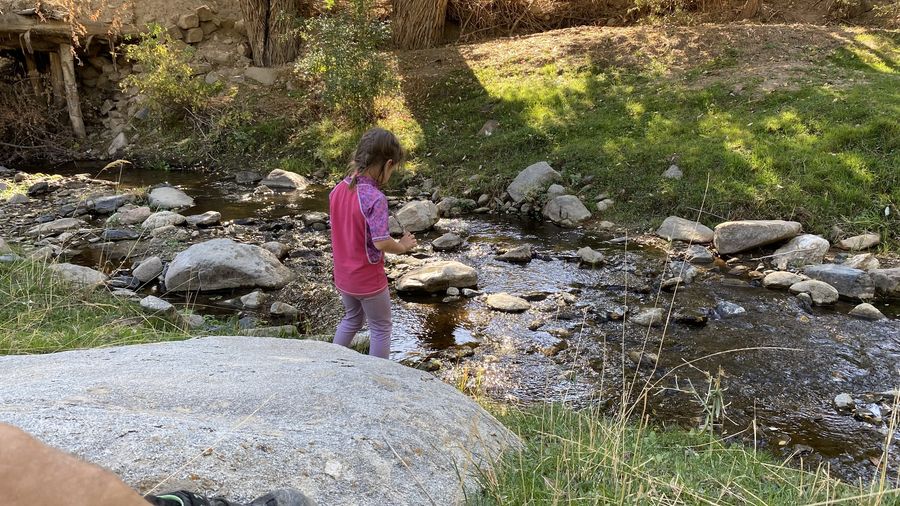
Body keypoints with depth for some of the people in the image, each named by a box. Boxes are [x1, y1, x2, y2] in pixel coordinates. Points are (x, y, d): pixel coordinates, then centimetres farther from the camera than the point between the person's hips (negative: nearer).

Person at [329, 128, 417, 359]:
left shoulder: (338, 189, -4)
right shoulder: (375, 198, -27)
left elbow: (343, 229, 6)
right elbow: (381, 243, -27)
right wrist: (403, 246, -10)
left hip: (343, 276, 7)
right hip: (369, 279, -7)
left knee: (352, 319, 29)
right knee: (381, 328, 14)